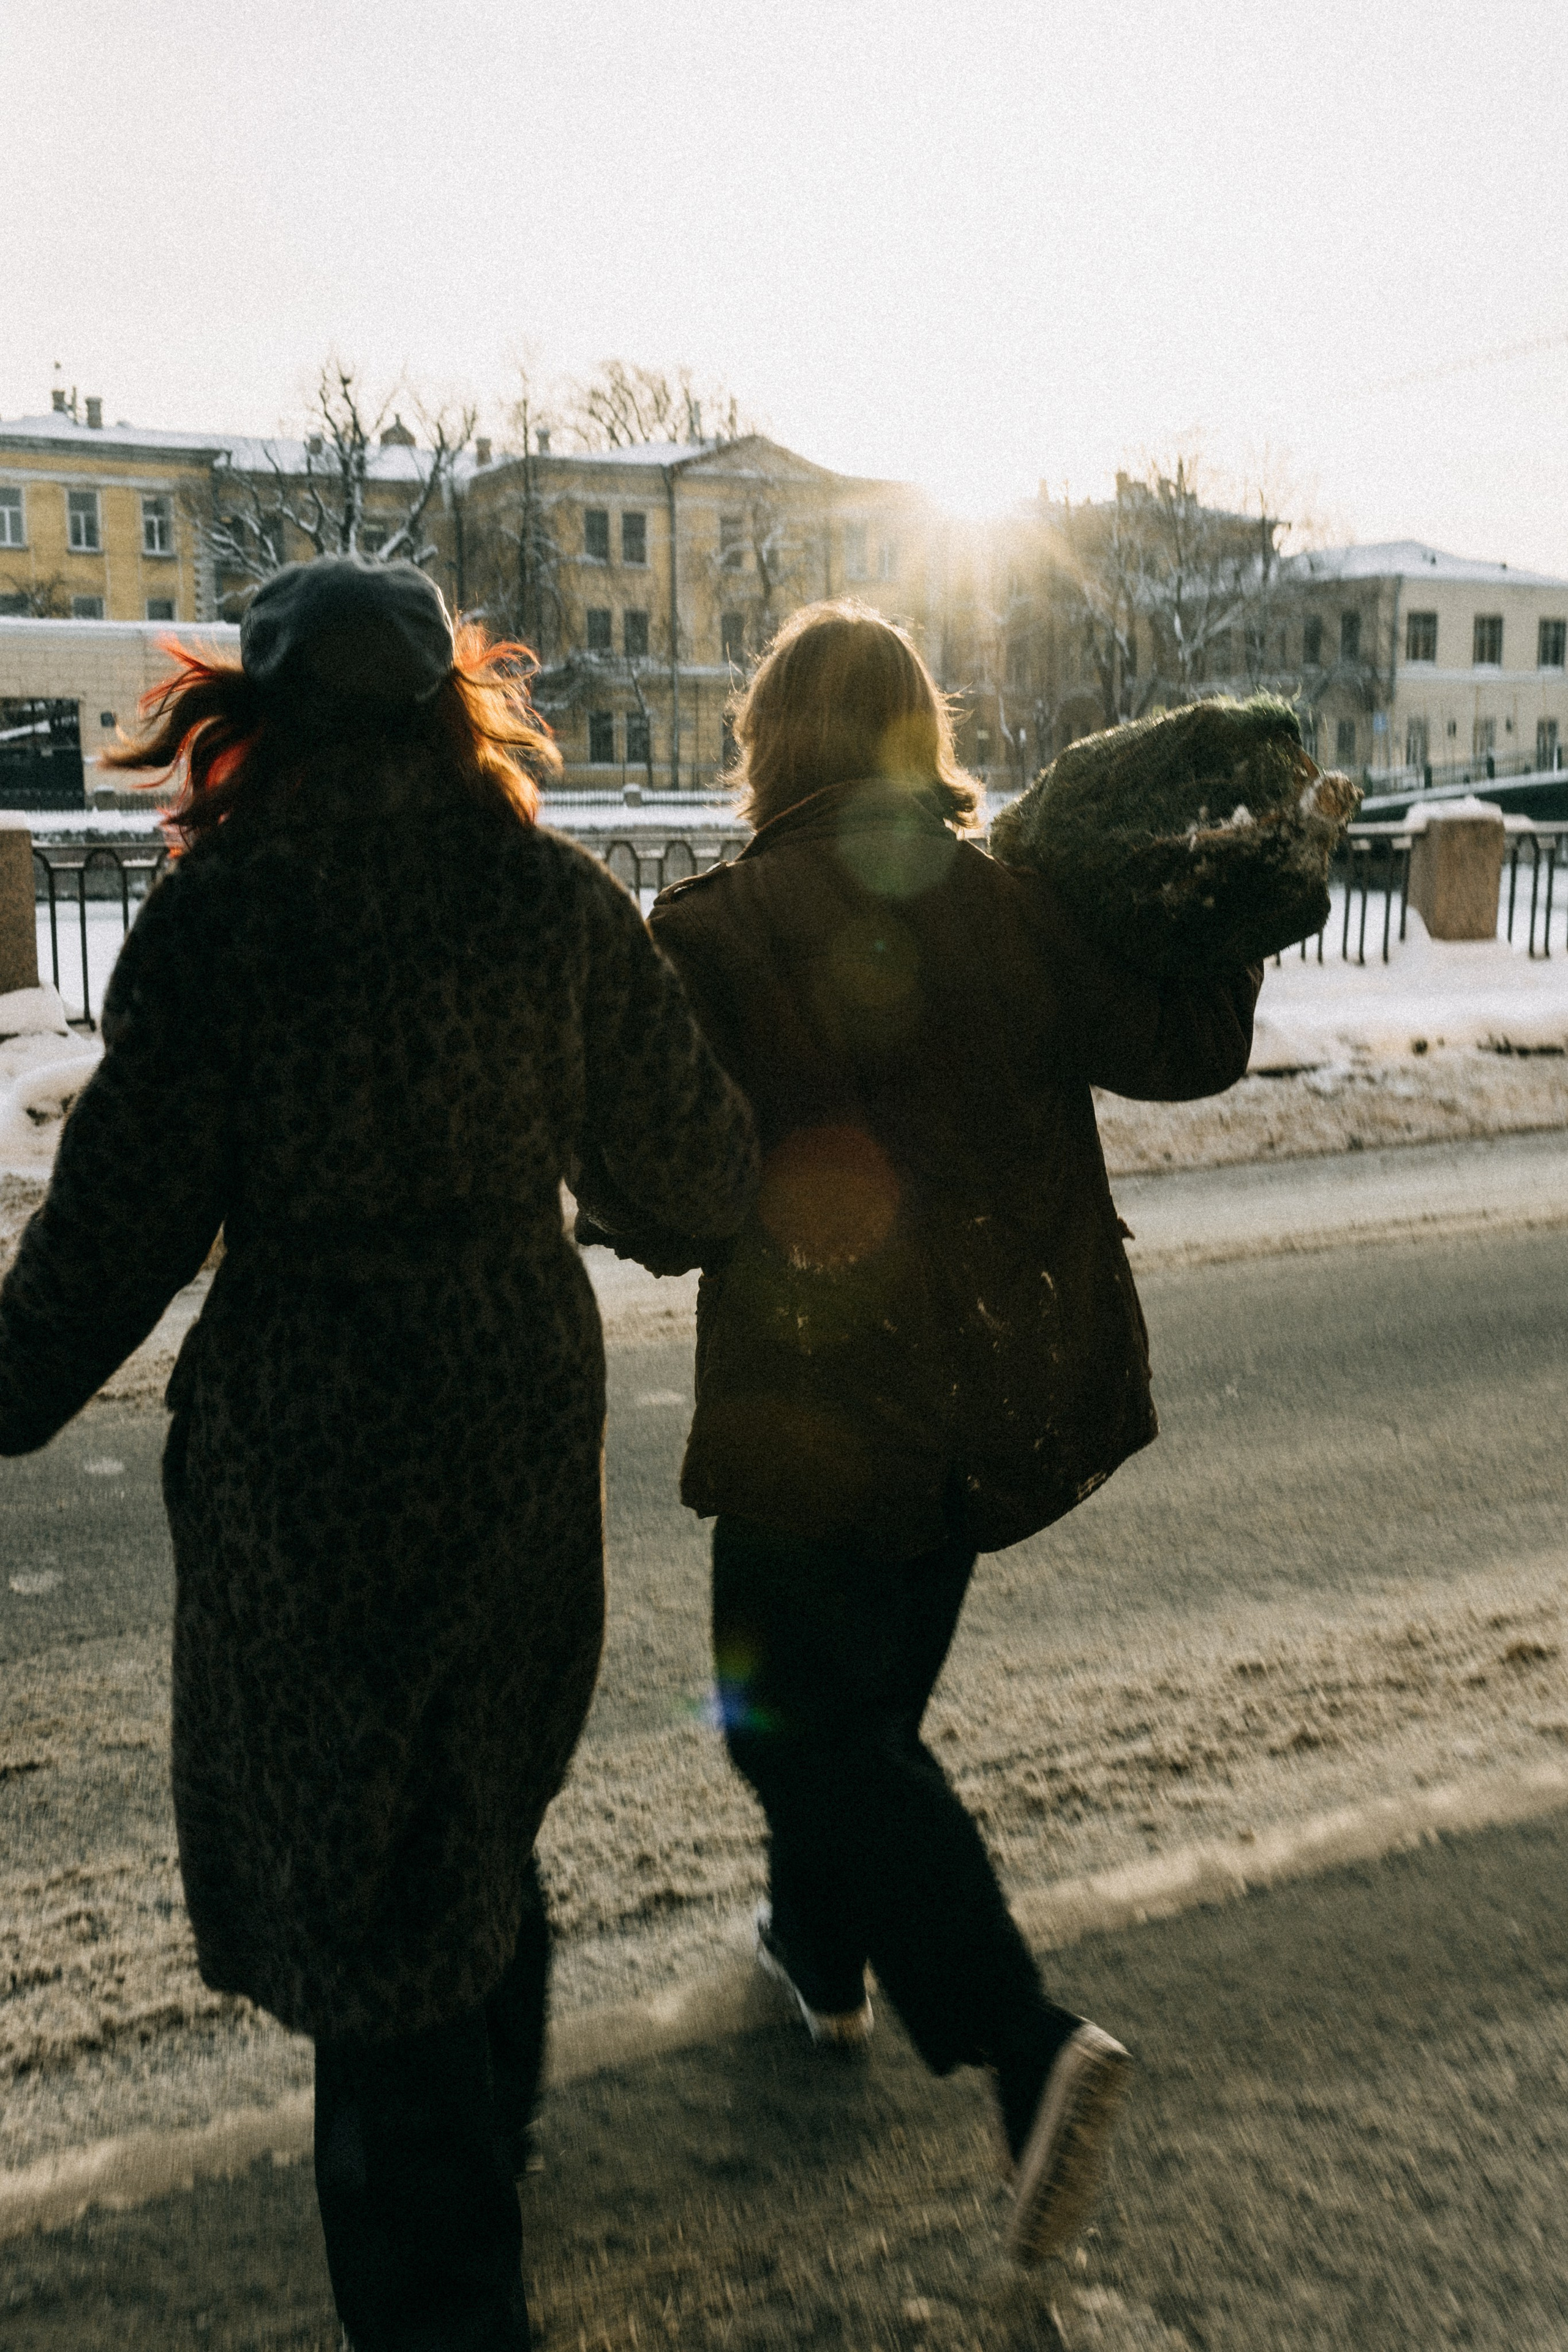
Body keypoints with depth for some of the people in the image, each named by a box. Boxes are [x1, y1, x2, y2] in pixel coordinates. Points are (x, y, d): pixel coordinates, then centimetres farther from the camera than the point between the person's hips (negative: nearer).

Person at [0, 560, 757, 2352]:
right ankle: (484, 2140, 50)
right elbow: (690, 1154, 2)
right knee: (483, 1799, 26)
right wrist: (747, 1191, 25)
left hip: (304, 1442, -4)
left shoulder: (217, 915, -11)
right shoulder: (554, 895, -3)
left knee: (355, 1860, 11)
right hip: (525, 1400, 5)